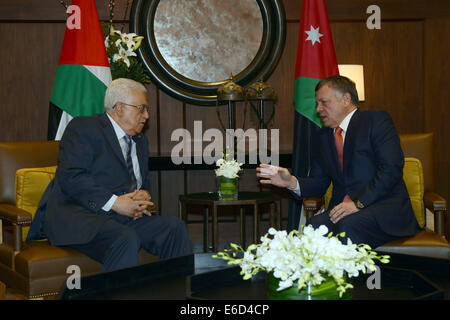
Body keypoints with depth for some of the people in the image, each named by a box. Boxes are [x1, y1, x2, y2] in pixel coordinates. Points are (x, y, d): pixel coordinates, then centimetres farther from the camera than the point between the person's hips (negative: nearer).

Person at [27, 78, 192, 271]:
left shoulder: (139, 141, 24)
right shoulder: (84, 127, -3)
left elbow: (144, 184, 26)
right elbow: (70, 177, -15)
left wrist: (143, 196, -1)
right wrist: (115, 203, -20)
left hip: (124, 218, 7)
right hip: (78, 216, -7)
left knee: (174, 227, -15)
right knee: (126, 240, -34)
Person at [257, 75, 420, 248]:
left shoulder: (377, 120, 1)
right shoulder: (320, 137, 20)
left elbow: (391, 169, -11)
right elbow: (319, 183, 17)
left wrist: (358, 203, -18)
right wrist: (292, 182, -4)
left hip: (385, 208, -4)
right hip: (342, 209, 4)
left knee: (349, 226, -35)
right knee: (315, 225, -28)